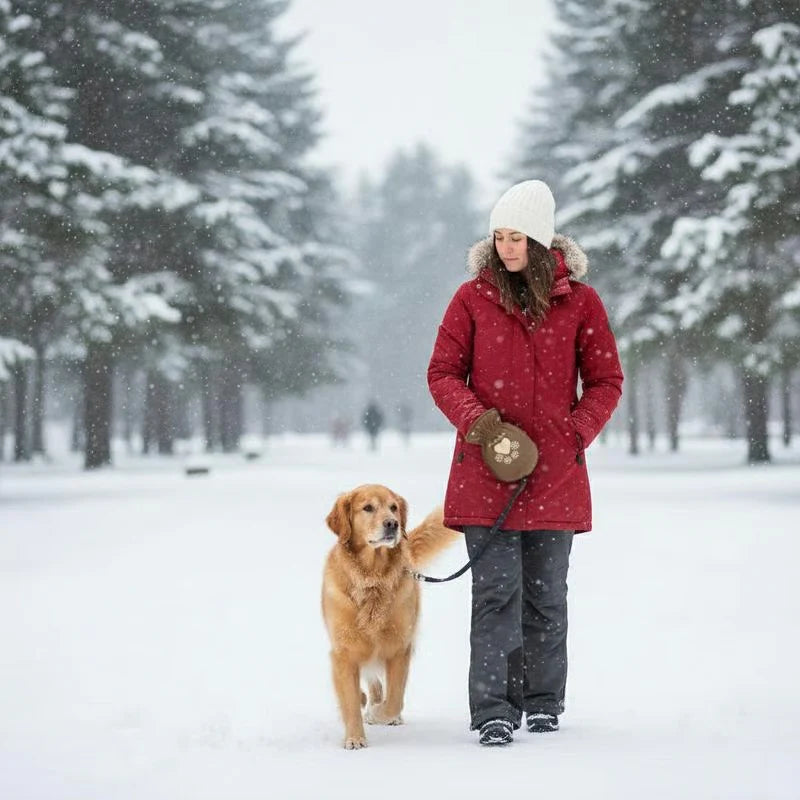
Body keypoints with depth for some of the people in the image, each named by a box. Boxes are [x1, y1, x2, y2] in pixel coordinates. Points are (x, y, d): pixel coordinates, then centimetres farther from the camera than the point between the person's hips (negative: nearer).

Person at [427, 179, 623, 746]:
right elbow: (443, 373, 4)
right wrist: (478, 422, -13)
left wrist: (575, 432, -7)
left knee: (546, 594, 8)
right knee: (496, 592, -6)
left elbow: (606, 381, 7)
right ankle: (492, 711, -4)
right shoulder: (474, 297, 3)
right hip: (486, 470, -1)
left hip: (554, 471, 1)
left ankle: (543, 703, 21)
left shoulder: (579, 301, 3)